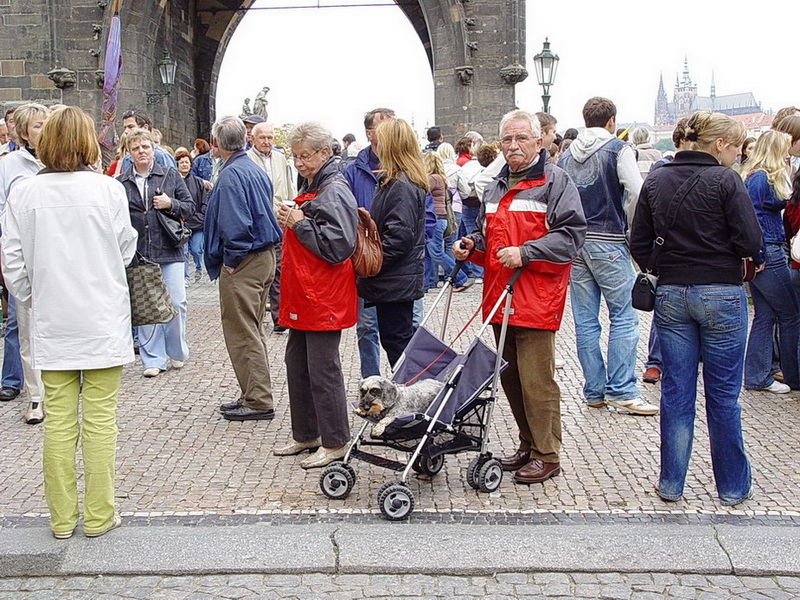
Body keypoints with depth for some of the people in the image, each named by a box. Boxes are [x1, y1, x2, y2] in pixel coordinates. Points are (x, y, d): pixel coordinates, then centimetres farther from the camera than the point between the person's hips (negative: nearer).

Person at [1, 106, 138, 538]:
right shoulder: (108, 189, -9)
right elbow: (125, 249, 0)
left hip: (52, 324, 2)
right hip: (102, 320, -2)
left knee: (59, 421, 10)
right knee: (100, 420, 5)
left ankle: (62, 517, 19)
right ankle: (98, 516, 12)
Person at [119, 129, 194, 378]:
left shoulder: (171, 176, 7)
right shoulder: (121, 183, 7)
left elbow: (190, 206, 9)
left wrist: (171, 204, -9)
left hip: (169, 251, 0)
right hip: (138, 254, 1)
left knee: (176, 303, -1)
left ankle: (177, 351, 20)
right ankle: (153, 359, 12)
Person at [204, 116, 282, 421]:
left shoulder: (231, 175, -17)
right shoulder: (256, 170, 13)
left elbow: (236, 224, -25)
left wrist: (230, 260, -14)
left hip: (244, 262, -10)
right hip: (266, 256, 10)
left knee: (242, 333, -2)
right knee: (252, 330, 17)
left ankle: (258, 402, 3)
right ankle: (254, 395, 26)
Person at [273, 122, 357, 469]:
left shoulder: (333, 192, -14)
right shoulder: (311, 187, 17)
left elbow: (337, 246, -23)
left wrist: (299, 223, -17)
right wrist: (290, 223, 11)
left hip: (324, 298, -10)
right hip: (303, 296, 10)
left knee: (322, 369, -3)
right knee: (297, 364, 16)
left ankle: (335, 443, 9)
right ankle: (306, 435, 28)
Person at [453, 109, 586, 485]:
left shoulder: (555, 182, -4)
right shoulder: (496, 188, 20)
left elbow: (571, 234, -13)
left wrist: (525, 253, -21)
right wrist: (471, 245, 8)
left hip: (536, 299, -8)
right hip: (500, 297, 8)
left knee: (536, 379, -5)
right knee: (511, 376, 14)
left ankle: (547, 455, 7)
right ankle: (528, 444, 27)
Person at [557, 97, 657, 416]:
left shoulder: (565, 156, 12)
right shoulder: (618, 150, -3)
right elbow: (637, 194, -11)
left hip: (573, 243, 6)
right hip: (608, 241, -5)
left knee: (585, 321, 7)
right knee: (623, 317, 0)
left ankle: (594, 390, 12)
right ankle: (621, 391, -2)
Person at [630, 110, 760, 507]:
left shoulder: (656, 180, 4)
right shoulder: (725, 180, -11)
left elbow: (639, 243, 5)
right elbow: (751, 242, -13)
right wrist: (723, 247, 7)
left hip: (670, 295, 4)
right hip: (720, 294, -4)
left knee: (675, 391, 10)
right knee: (723, 394, 7)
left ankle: (671, 483, 17)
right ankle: (732, 487, 19)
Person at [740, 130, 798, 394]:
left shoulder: (753, 176, 13)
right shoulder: (762, 178, -15)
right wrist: (759, 257, -18)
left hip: (761, 256, 9)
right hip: (768, 254, -9)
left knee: (765, 315, 11)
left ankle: (757, 377, 15)